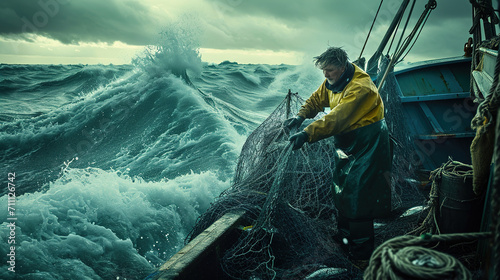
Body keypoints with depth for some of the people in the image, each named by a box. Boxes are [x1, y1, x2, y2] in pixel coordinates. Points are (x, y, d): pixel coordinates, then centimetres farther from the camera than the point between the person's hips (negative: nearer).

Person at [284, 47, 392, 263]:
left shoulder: (360, 87, -28)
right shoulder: (333, 82, 2)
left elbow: (337, 119, -37)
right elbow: (317, 99, 11)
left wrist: (307, 134, -45)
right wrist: (301, 116, -9)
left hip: (366, 146, -9)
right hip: (345, 144, 10)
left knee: (358, 198, -7)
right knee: (342, 191, 18)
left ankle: (361, 255, 8)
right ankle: (345, 237, 37)